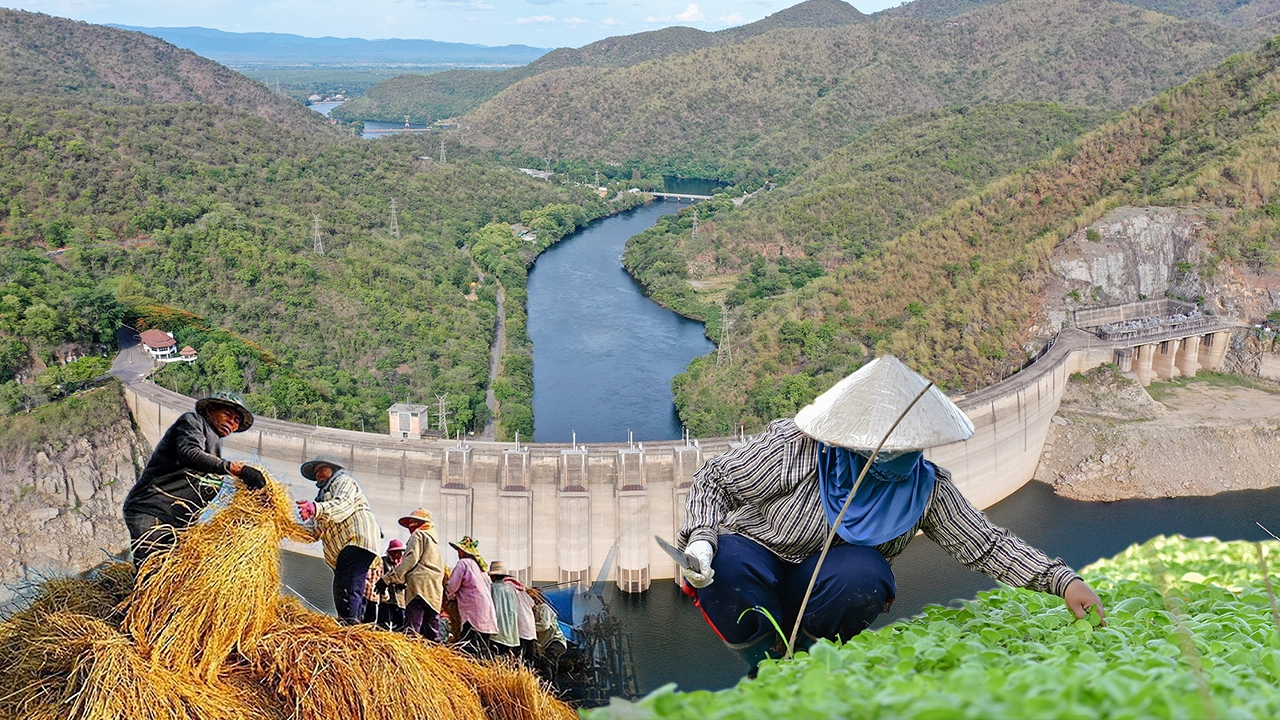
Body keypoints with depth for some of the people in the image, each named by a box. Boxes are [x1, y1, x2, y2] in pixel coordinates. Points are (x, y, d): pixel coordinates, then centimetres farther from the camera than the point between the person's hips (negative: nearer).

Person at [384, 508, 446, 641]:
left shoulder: (418, 534, 6)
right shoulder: (435, 541, 31)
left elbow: (411, 559, -8)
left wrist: (389, 578, -7)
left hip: (420, 586, -8)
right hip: (436, 590, 8)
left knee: (412, 628, -17)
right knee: (432, 631, 7)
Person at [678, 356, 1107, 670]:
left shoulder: (925, 486, -12)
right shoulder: (795, 449, -24)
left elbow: (985, 545, -10)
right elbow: (714, 480, -13)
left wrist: (1062, 581, -21)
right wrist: (701, 538, -30)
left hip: (826, 591, 2)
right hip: (757, 566, -2)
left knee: (865, 573, -33)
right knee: (725, 562, -37)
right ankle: (769, 665, -8)